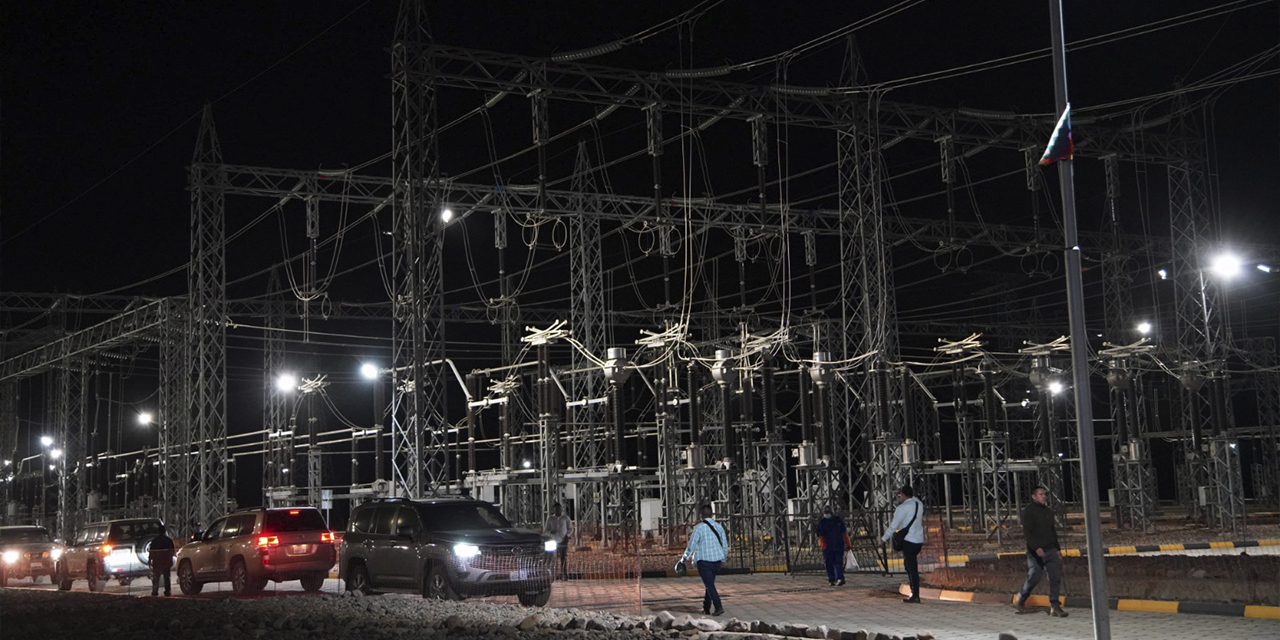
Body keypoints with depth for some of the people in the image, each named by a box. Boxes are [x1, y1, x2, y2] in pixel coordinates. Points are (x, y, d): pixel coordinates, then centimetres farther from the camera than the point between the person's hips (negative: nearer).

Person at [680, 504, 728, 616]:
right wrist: (723, 558, 27)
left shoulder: (699, 527, -10)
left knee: (709, 585, -5)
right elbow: (725, 545, 12)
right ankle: (706, 607, 23)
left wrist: (684, 558, 5)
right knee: (709, 583, 18)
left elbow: (692, 545, -9)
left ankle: (718, 607, -15)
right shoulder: (718, 526, 7)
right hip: (717, 560, 6)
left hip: (704, 561, -6)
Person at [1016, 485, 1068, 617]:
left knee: (1055, 578, -3)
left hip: (1051, 550, 6)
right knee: (1035, 576, -3)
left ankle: (1055, 607, 0)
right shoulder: (1028, 511, -6)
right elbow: (1026, 531, -15)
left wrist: (1057, 550, 19)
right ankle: (1021, 598, 23)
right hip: (1036, 552, -6)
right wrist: (1036, 548, -24)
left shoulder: (1049, 511, 16)